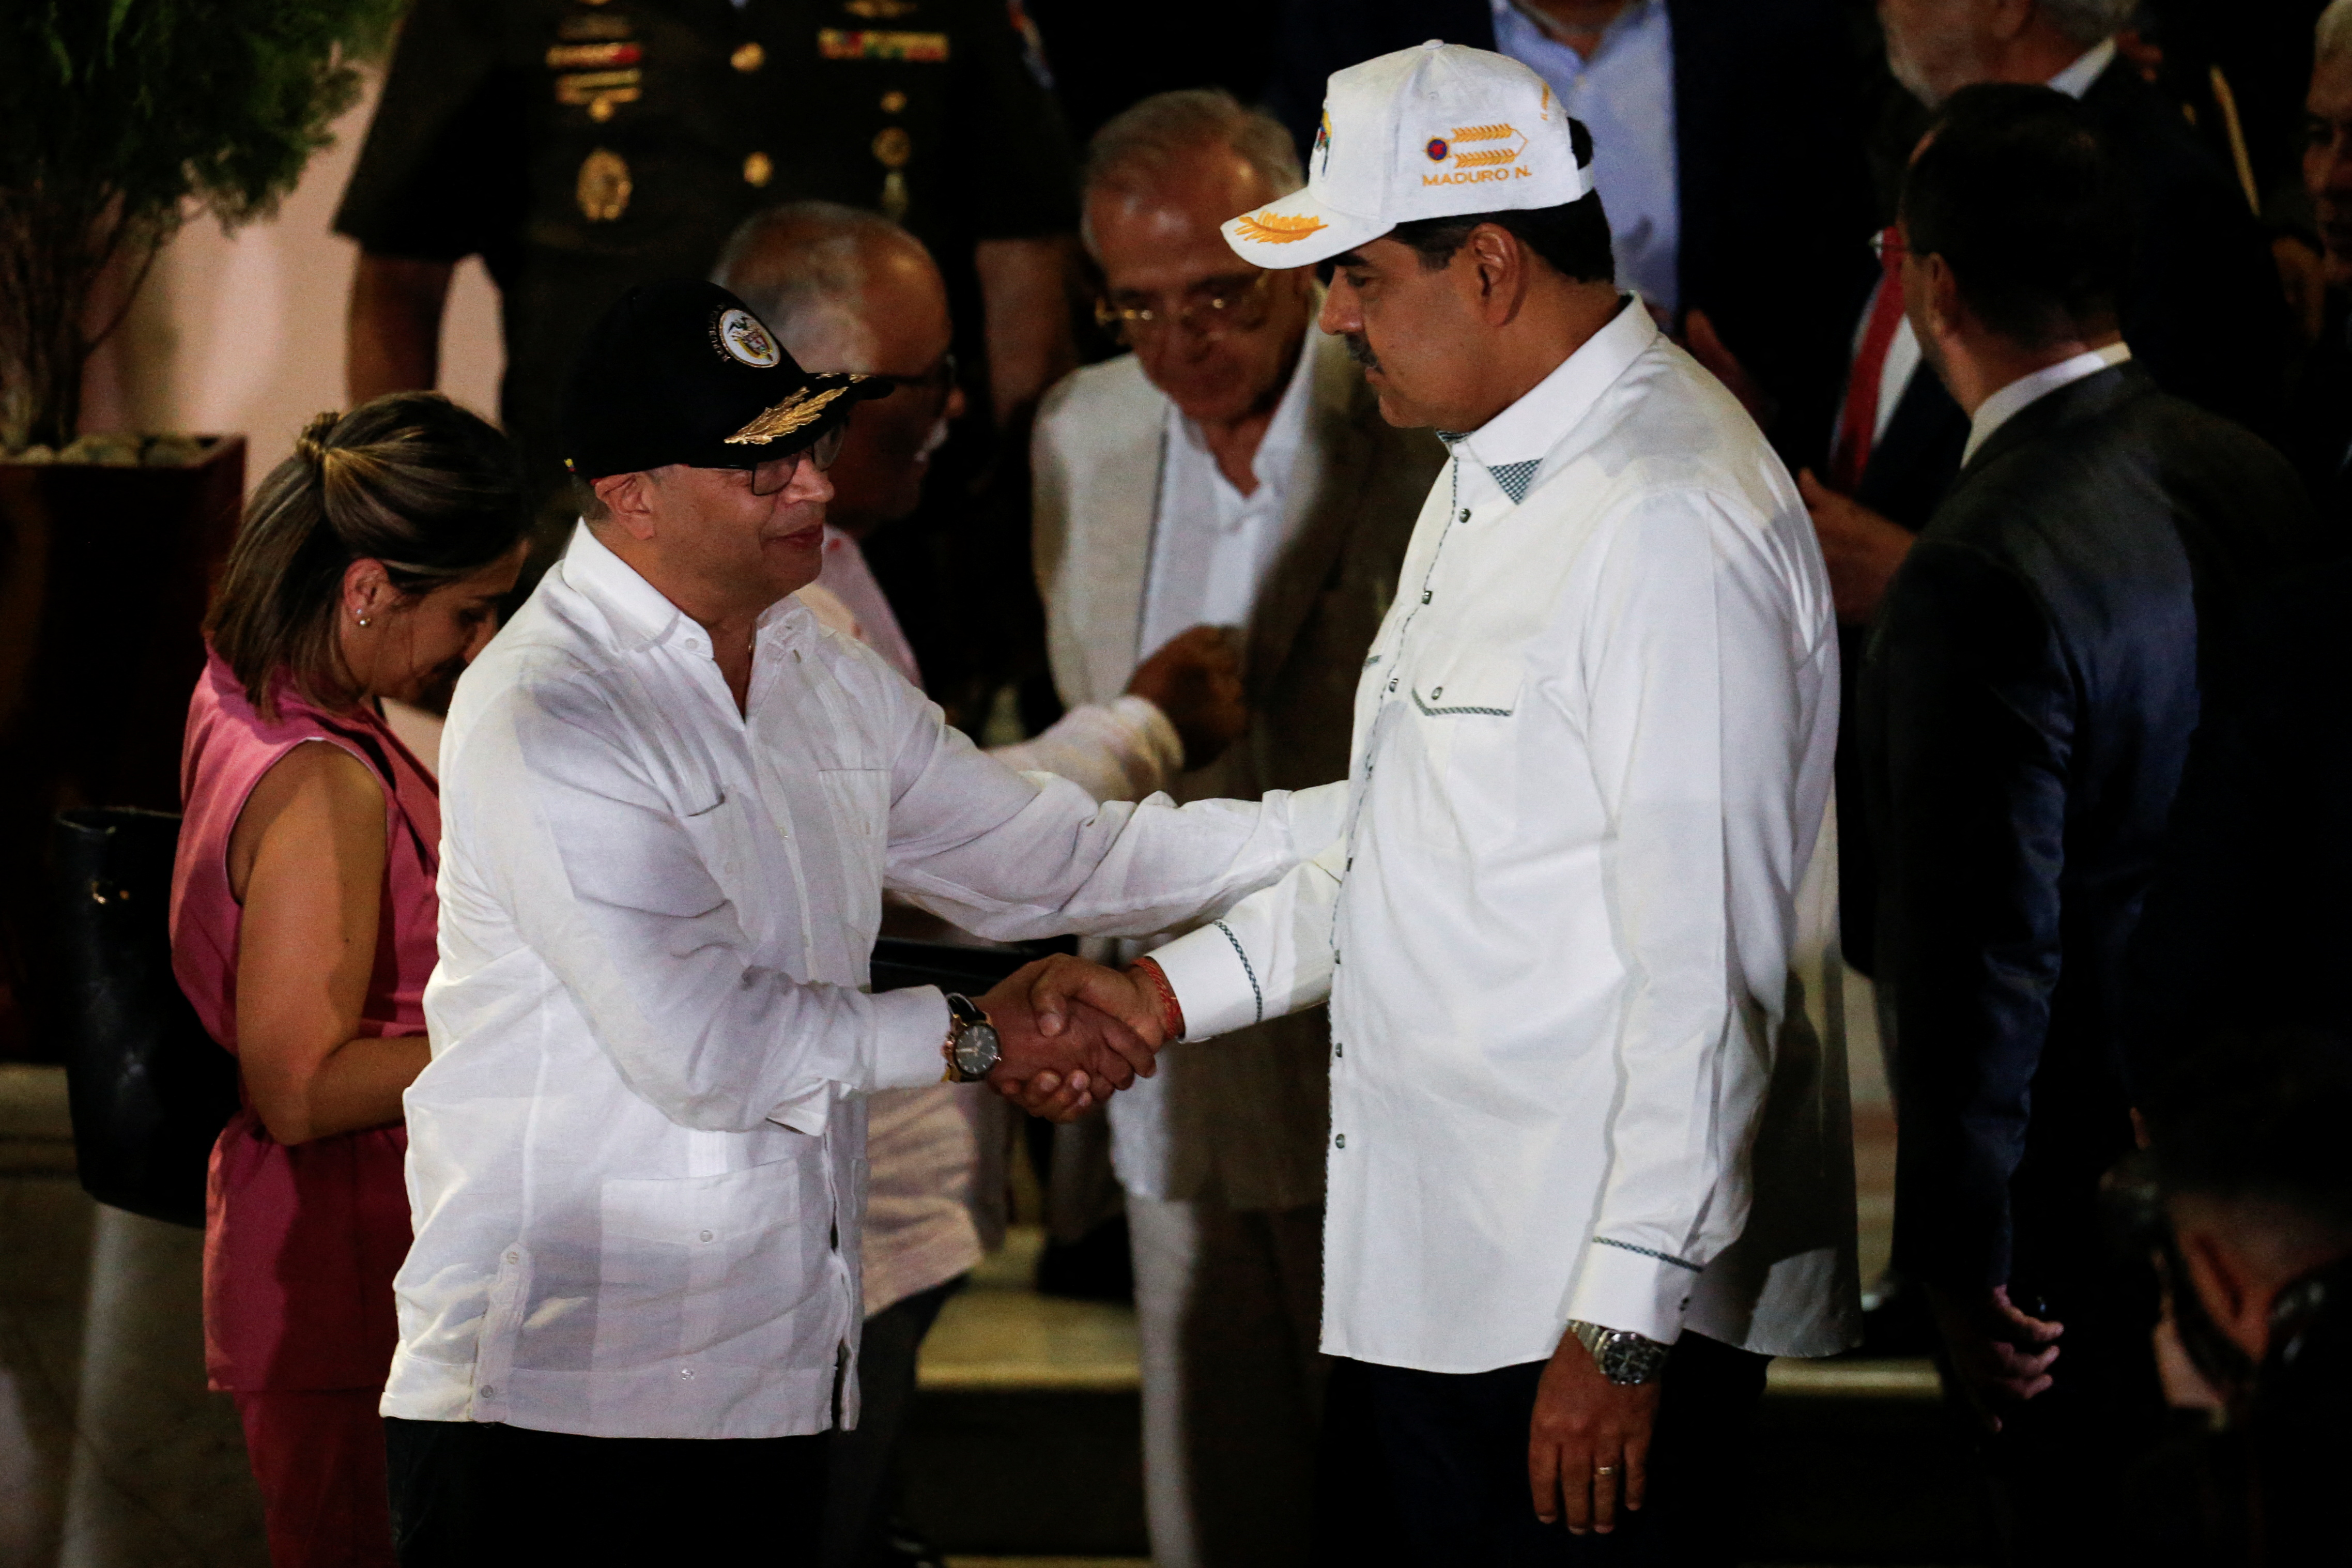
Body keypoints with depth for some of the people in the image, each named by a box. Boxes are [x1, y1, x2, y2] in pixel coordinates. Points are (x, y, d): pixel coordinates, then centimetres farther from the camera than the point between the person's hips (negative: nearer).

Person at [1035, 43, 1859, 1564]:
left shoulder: (1673, 523, -18)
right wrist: (1171, 991, 15)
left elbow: (1710, 967, -21)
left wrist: (1622, 1325, -21)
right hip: (1425, 1271, 10)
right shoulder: (1490, 479, 15)